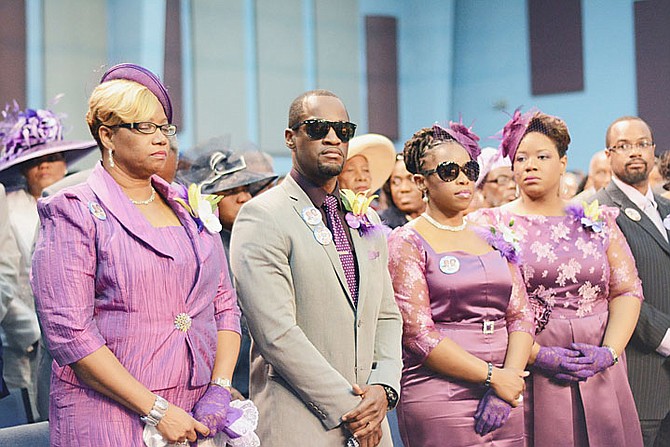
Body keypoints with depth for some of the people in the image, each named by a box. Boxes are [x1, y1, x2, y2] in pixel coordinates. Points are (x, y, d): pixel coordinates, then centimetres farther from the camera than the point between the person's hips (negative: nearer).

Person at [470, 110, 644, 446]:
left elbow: (627, 291, 7)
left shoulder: (597, 222, 12)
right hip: (527, 373, -2)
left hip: (599, 375, 3)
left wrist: (609, 352, -8)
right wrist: (537, 355, -15)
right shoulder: (492, 225, 3)